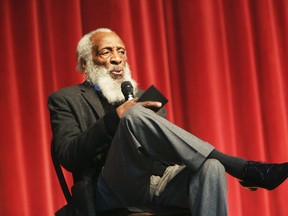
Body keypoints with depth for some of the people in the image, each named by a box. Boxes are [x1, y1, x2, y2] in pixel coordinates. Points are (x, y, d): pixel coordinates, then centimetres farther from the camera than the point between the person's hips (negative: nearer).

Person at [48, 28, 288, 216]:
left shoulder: (143, 97, 30)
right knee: (135, 115, -30)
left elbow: (169, 146, 20)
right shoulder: (66, 100, 16)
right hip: (114, 192, -4)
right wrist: (116, 117, -14)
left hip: (161, 186, 5)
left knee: (210, 167, -29)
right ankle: (245, 168, -29)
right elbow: (68, 156, -1)